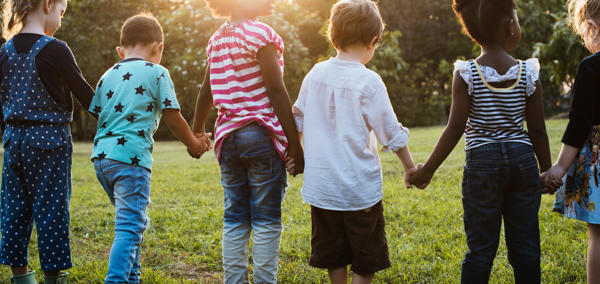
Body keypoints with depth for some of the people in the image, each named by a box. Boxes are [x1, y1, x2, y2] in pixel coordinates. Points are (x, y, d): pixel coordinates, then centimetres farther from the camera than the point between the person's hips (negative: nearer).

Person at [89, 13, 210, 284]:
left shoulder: (108, 75, 16)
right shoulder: (156, 72, -1)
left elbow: (98, 114, 19)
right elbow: (173, 119, -1)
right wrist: (194, 144, 15)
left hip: (101, 156, 7)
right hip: (131, 157, -7)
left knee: (134, 221, 22)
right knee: (130, 227, -10)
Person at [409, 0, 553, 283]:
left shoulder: (467, 74, -7)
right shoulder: (528, 74, -2)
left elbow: (455, 128, -10)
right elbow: (538, 131, 1)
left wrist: (427, 170, -2)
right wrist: (547, 171, 14)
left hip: (482, 161, -1)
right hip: (522, 159, 2)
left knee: (481, 247, 4)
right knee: (525, 246, 10)